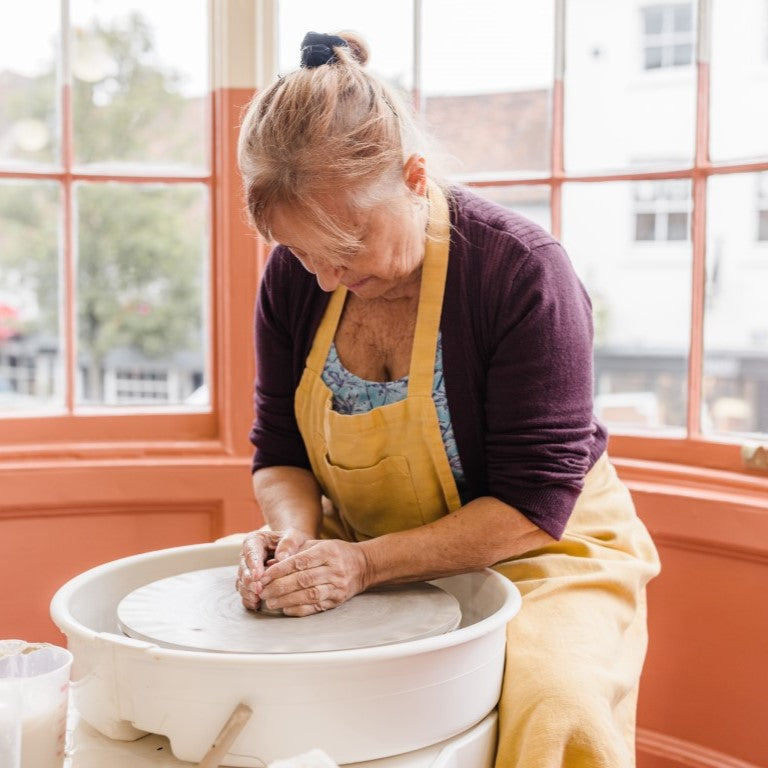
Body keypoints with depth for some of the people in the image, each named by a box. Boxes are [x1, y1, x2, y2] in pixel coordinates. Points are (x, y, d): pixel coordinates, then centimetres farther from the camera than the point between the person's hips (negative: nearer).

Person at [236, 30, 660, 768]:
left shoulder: (521, 270, -23)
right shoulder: (293, 277, -6)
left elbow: (532, 505, -21)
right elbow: (279, 451, 3)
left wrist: (367, 562, -28)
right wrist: (294, 532, -19)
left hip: (532, 556, -4)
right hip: (357, 554, 5)